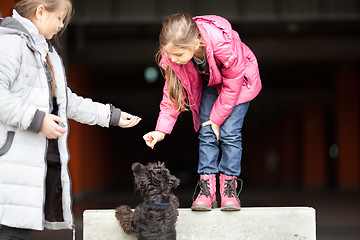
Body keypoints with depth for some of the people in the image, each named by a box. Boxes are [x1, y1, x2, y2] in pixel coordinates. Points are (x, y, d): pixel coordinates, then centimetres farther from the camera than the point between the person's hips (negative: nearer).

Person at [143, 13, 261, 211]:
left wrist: (217, 118, -18)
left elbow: (232, 85, -26)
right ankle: (206, 189, -3)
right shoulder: (173, 53, -28)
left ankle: (229, 188, -4)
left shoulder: (224, 46, -43)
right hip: (209, 83, 4)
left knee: (229, 133, -13)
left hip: (238, 80, -4)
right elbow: (172, 90, -14)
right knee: (206, 133, -6)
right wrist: (162, 129, -21)